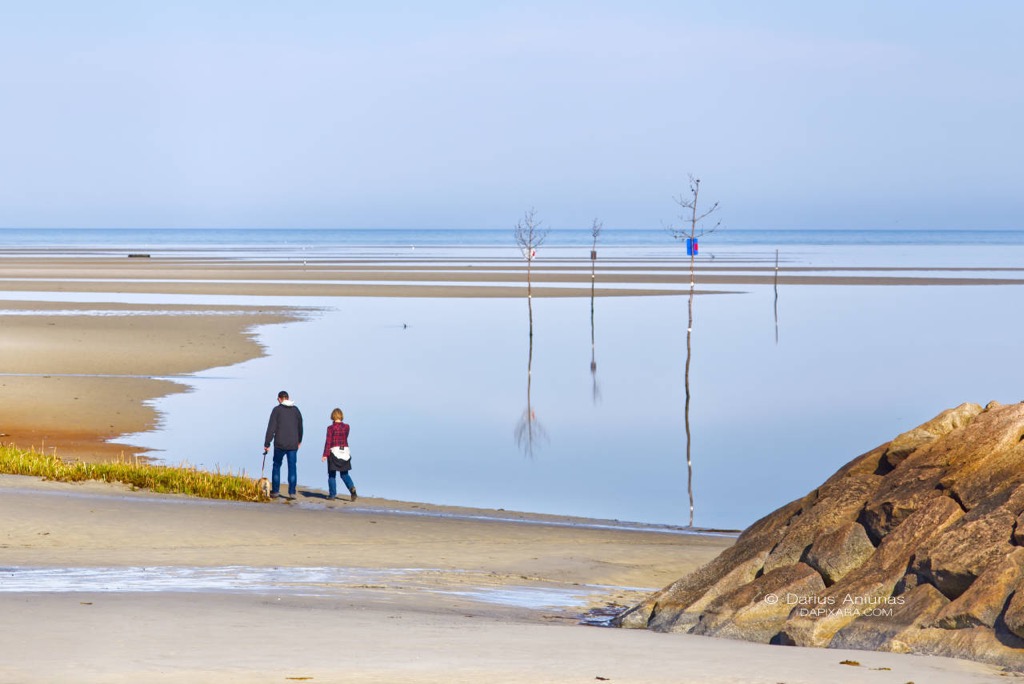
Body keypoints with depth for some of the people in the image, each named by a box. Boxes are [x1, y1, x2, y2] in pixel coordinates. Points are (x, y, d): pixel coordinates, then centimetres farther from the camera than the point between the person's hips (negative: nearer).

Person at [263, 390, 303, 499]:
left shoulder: (277, 410, -5)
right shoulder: (296, 410, 6)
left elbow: (271, 428, -9)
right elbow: (300, 427, 17)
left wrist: (267, 444, -7)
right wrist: (299, 440, 32)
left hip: (280, 445, -2)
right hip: (293, 445, 2)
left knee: (276, 466, 12)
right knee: (292, 467, 5)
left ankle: (275, 491, 12)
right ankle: (292, 492, -1)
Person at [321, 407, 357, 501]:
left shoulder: (331, 428, -9)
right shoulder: (346, 427, 2)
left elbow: (328, 442, -12)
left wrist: (325, 455, -12)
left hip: (333, 452, -3)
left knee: (331, 474, 7)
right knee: (344, 474, 9)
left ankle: (332, 494, 6)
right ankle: (352, 487, -16)